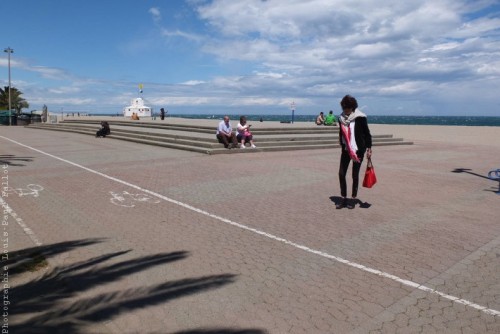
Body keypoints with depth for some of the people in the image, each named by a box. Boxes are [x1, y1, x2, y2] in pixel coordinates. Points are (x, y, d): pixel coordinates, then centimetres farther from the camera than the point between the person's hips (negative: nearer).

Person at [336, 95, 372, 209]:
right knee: (341, 173, 0)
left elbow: (367, 133, -6)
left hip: (358, 150, -4)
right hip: (346, 150, 5)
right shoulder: (341, 118, 4)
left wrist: (368, 148, -10)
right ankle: (343, 199, 12)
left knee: (355, 175, 4)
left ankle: (353, 199, 17)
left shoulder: (360, 117, -10)